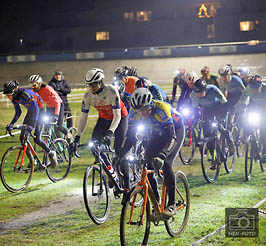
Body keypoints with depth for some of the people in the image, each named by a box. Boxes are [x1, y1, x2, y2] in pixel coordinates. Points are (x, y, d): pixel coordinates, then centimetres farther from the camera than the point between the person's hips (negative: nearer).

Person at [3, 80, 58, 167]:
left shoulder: (24, 93, -32)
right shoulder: (14, 98, -8)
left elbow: (36, 108, -37)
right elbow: (18, 113, 4)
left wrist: (32, 125, -43)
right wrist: (11, 124, -10)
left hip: (39, 111, -8)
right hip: (30, 112, 8)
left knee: (37, 139, -13)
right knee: (23, 138, -2)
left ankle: (51, 153, 10)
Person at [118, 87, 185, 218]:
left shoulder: (161, 109, -39)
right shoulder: (135, 112, -22)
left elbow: (171, 137, -45)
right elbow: (130, 136, -14)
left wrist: (161, 155, -59)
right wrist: (120, 155, -26)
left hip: (175, 130, -6)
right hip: (157, 133, 6)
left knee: (166, 164, -23)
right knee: (147, 166, -10)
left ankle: (171, 204, -14)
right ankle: (156, 203, 4)